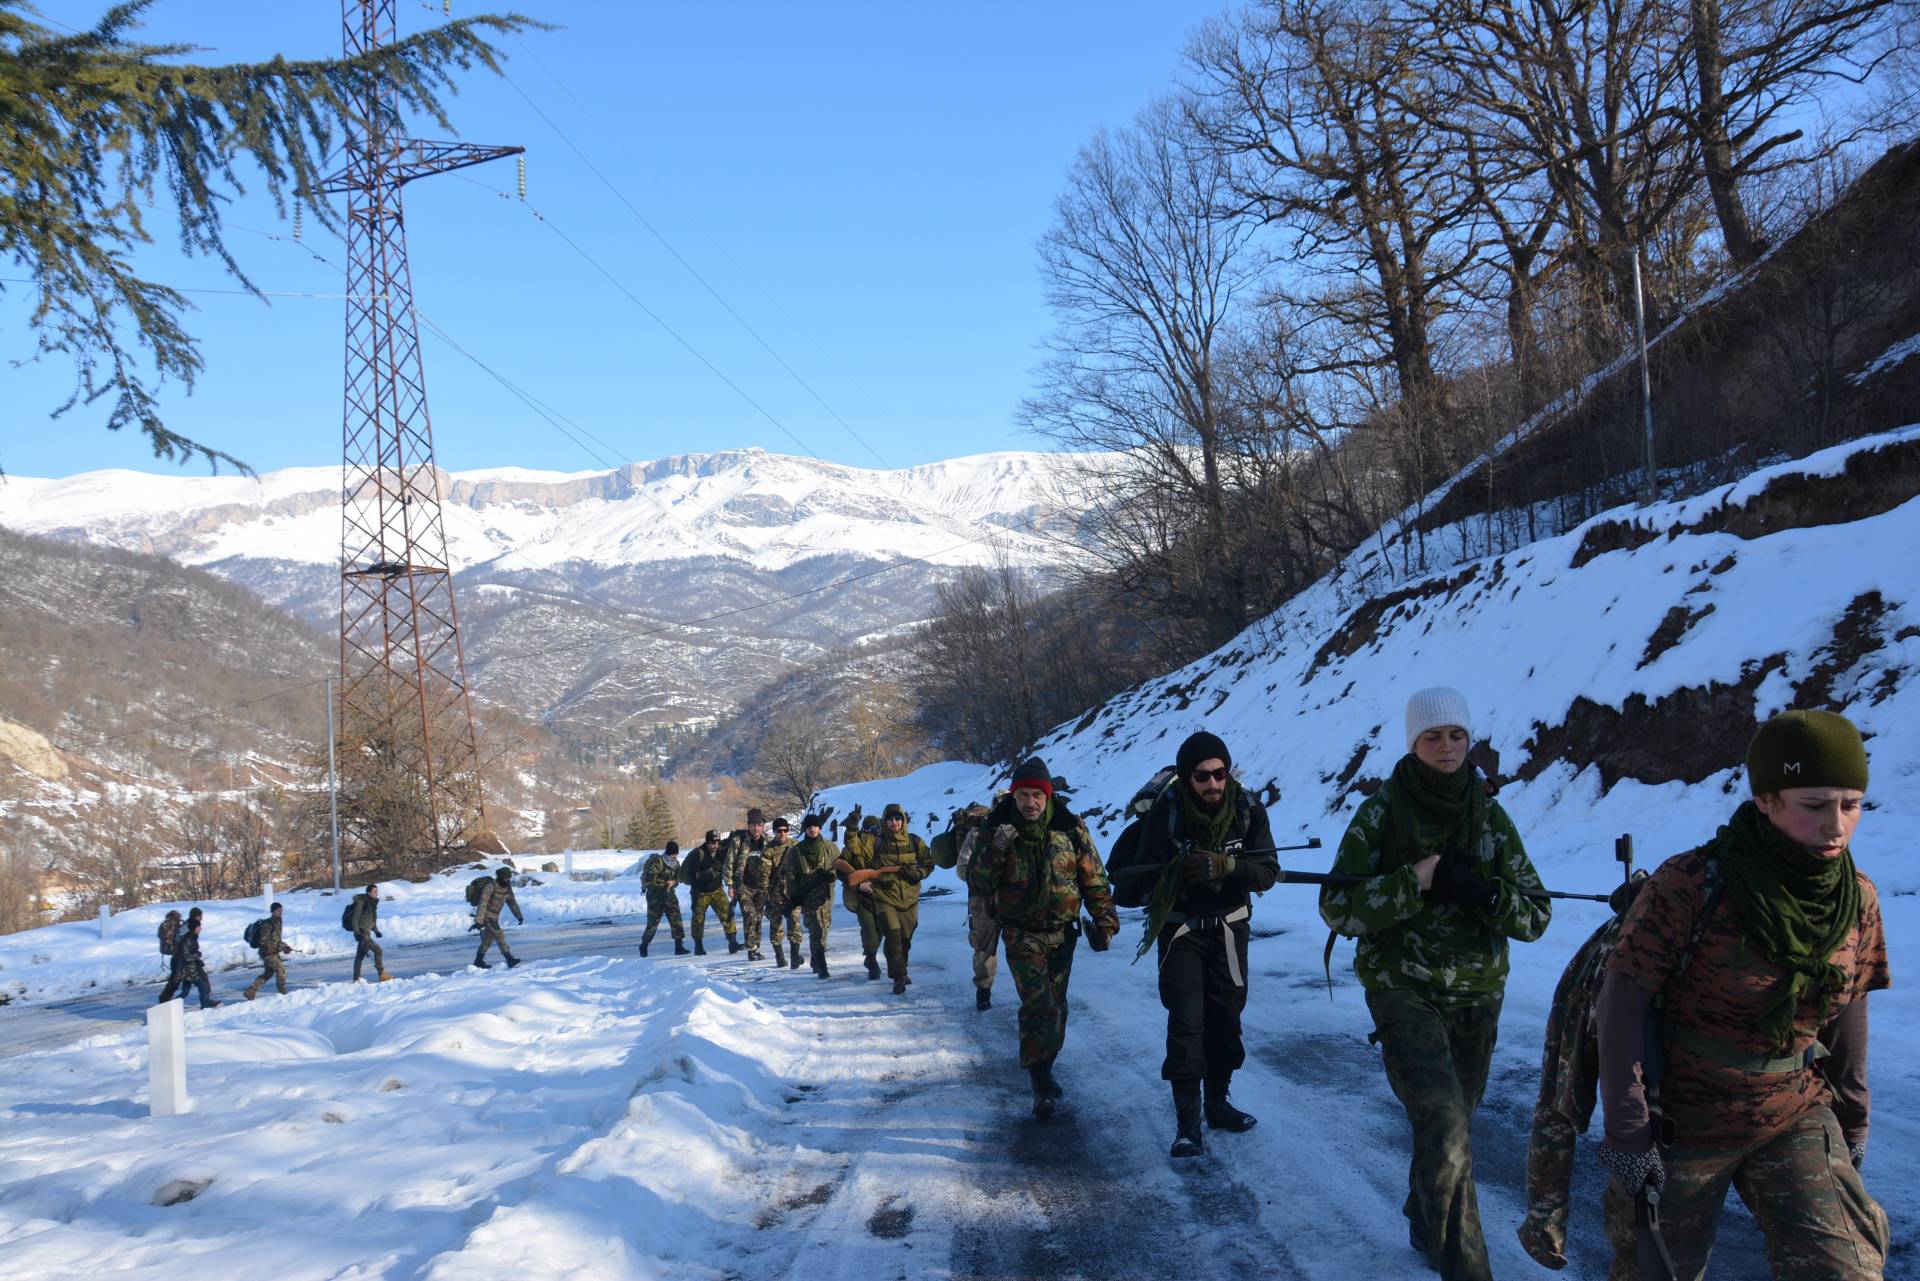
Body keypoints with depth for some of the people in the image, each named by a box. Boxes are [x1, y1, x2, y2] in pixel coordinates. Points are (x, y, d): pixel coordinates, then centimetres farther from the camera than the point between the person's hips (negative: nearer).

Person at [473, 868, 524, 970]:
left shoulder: (507, 887, 0)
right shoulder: (490, 886, -23)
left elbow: (512, 902, 9)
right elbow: (482, 903, -25)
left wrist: (519, 916, 4)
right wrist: (479, 921, -28)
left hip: (494, 916, 9)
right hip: (486, 915, -9)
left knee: (488, 938, 13)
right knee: (499, 934, -16)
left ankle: (478, 961, 23)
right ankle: (509, 959, -20)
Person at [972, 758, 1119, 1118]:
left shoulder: (1070, 829, -5)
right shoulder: (998, 829, -6)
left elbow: (1094, 879, 1)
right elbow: (980, 882, -10)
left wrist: (1104, 921, -4)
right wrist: (995, 850, -26)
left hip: (1062, 933, 3)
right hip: (1022, 935, -3)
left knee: (1056, 1005, 12)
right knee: (1039, 1003, -16)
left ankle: (1043, 1063, 30)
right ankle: (1041, 1079, -12)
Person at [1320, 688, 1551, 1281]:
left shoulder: (1490, 816, 0)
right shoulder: (1379, 813, -8)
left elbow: (1535, 917, -1)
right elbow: (1337, 908, -10)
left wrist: (1483, 893, -22)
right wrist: (1412, 882, -23)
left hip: (1478, 998, 4)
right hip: (1404, 992, -4)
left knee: (1449, 1121, 19)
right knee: (1444, 1125, -21)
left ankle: (1426, 1226, 44)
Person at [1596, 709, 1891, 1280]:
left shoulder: (1857, 900, -6)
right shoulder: (1692, 884, -22)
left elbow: (1847, 1013, 8)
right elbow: (1625, 1001, -18)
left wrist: (1852, 1120, 13)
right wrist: (1627, 1129, -17)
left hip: (1796, 1118, 4)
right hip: (1682, 1118, -3)